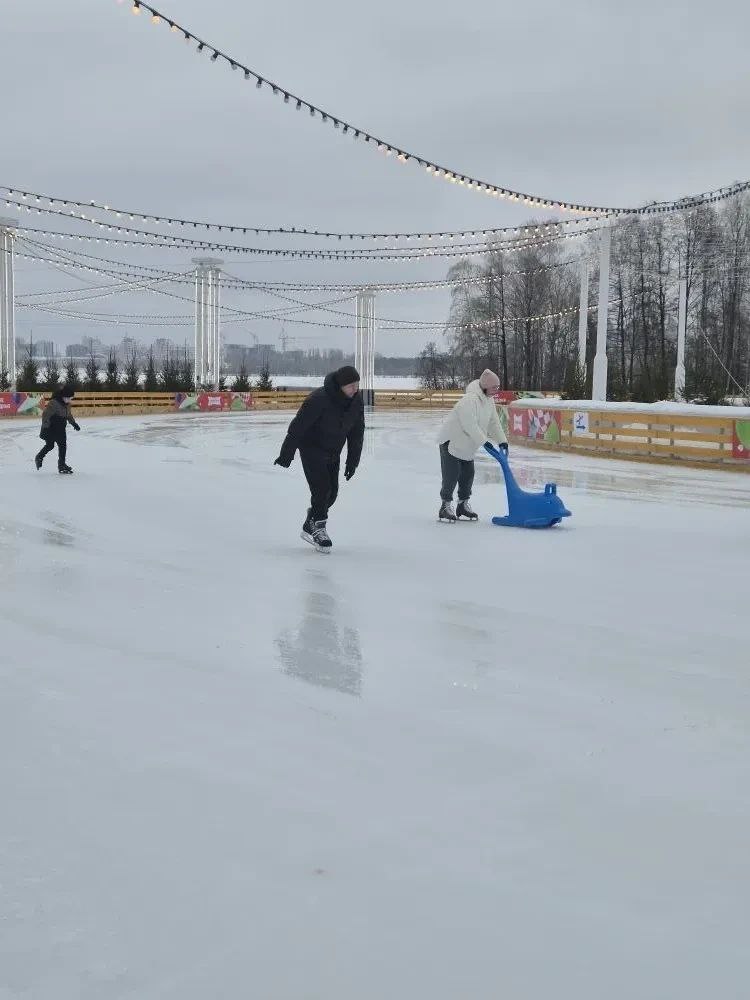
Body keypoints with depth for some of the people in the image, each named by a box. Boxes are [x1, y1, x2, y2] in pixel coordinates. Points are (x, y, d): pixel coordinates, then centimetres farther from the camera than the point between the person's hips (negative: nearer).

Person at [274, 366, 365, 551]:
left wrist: (353, 460, 3)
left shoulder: (357, 400, -9)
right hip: (311, 448, -6)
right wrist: (287, 453, -19)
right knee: (322, 489, -15)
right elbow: (298, 426, -23)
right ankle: (317, 528, -1)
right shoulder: (319, 399, -29)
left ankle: (310, 527, 22)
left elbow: (357, 432, 2)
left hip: (333, 453, 7)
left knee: (332, 492, 5)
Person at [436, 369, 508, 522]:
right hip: (451, 440, -9)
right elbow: (471, 425, -34)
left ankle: (463, 505, 22)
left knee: (468, 474, 10)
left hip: (466, 444, 9)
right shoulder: (470, 399, -29)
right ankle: (445, 507, -3)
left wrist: (502, 441, 1)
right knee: (451, 475, -9)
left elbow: (493, 422, 9)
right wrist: (484, 442, -34)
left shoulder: (489, 400, 2)